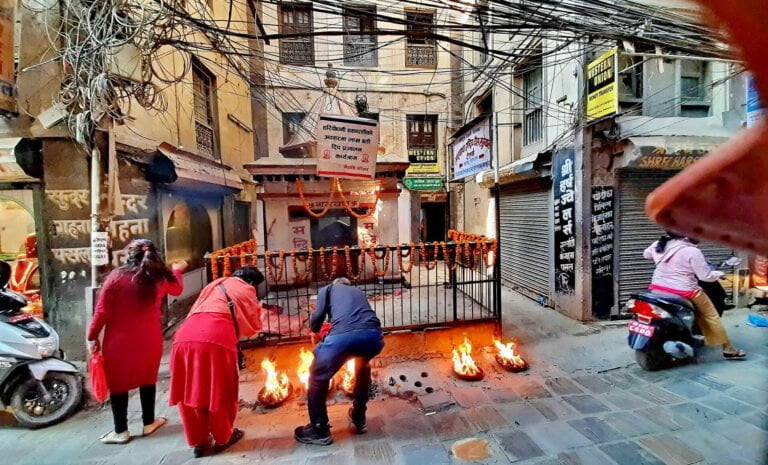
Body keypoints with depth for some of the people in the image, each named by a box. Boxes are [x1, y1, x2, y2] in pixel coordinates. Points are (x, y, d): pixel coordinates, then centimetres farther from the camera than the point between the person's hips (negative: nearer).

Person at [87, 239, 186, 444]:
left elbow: (102, 311, -10)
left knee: (118, 383, 14)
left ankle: (121, 431, 25)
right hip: (149, 339, 2)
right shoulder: (160, 278, -2)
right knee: (147, 380, 19)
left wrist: (93, 336, 3)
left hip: (119, 340, -2)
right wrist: (177, 271, 36)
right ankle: (149, 423, 31)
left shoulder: (116, 277, -11)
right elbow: (177, 289, 20)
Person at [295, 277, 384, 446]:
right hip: (374, 335, 5)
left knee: (318, 378, 22)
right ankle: (359, 418, 44)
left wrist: (314, 330, 35)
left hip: (344, 335, -5)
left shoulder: (327, 289, 27)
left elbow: (318, 316, 12)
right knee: (363, 367, 38)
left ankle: (320, 431, 32)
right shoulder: (359, 292, 39)